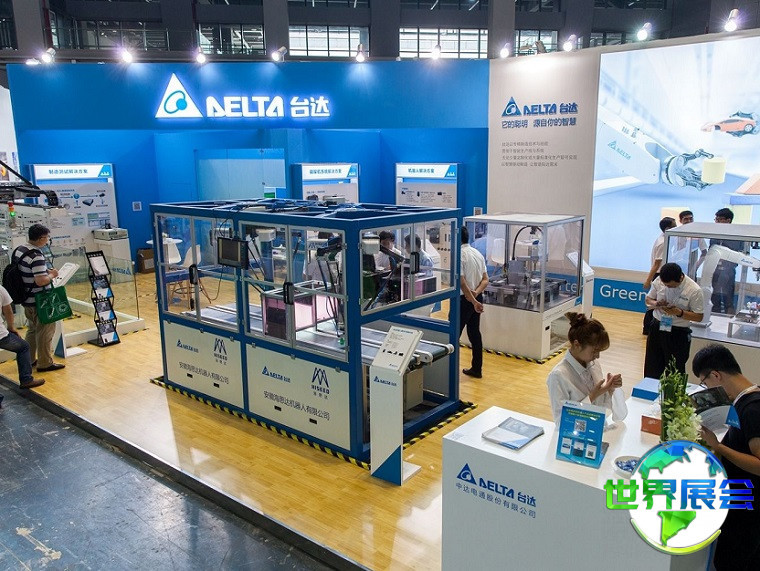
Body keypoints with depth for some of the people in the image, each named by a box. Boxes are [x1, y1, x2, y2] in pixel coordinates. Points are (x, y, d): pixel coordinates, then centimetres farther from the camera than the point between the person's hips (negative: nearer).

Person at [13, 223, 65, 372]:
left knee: (32, 329, 22)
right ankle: (45, 363, 10)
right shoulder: (37, 256, -24)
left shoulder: (18, 250, 5)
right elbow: (41, 281, -29)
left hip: (26, 299, 9)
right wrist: (52, 275, -10)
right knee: (45, 332, 3)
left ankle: (29, 360, 31)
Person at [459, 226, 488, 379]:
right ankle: (477, 369, 20)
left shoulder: (459, 254, -16)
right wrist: (476, 293, -5)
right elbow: (485, 279, 8)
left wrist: (473, 301, -21)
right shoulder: (478, 254, 9)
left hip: (465, 299, -8)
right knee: (475, 332, 14)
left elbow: (462, 282, -22)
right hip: (477, 298, 8)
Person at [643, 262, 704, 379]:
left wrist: (680, 313, -24)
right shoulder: (659, 281, -5)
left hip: (678, 334, -4)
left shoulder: (694, 290, -15)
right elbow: (648, 299, 9)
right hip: (657, 328, 4)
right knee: (651, 370, 11)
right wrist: (656, 304, -13)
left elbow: (698, 316, -9)